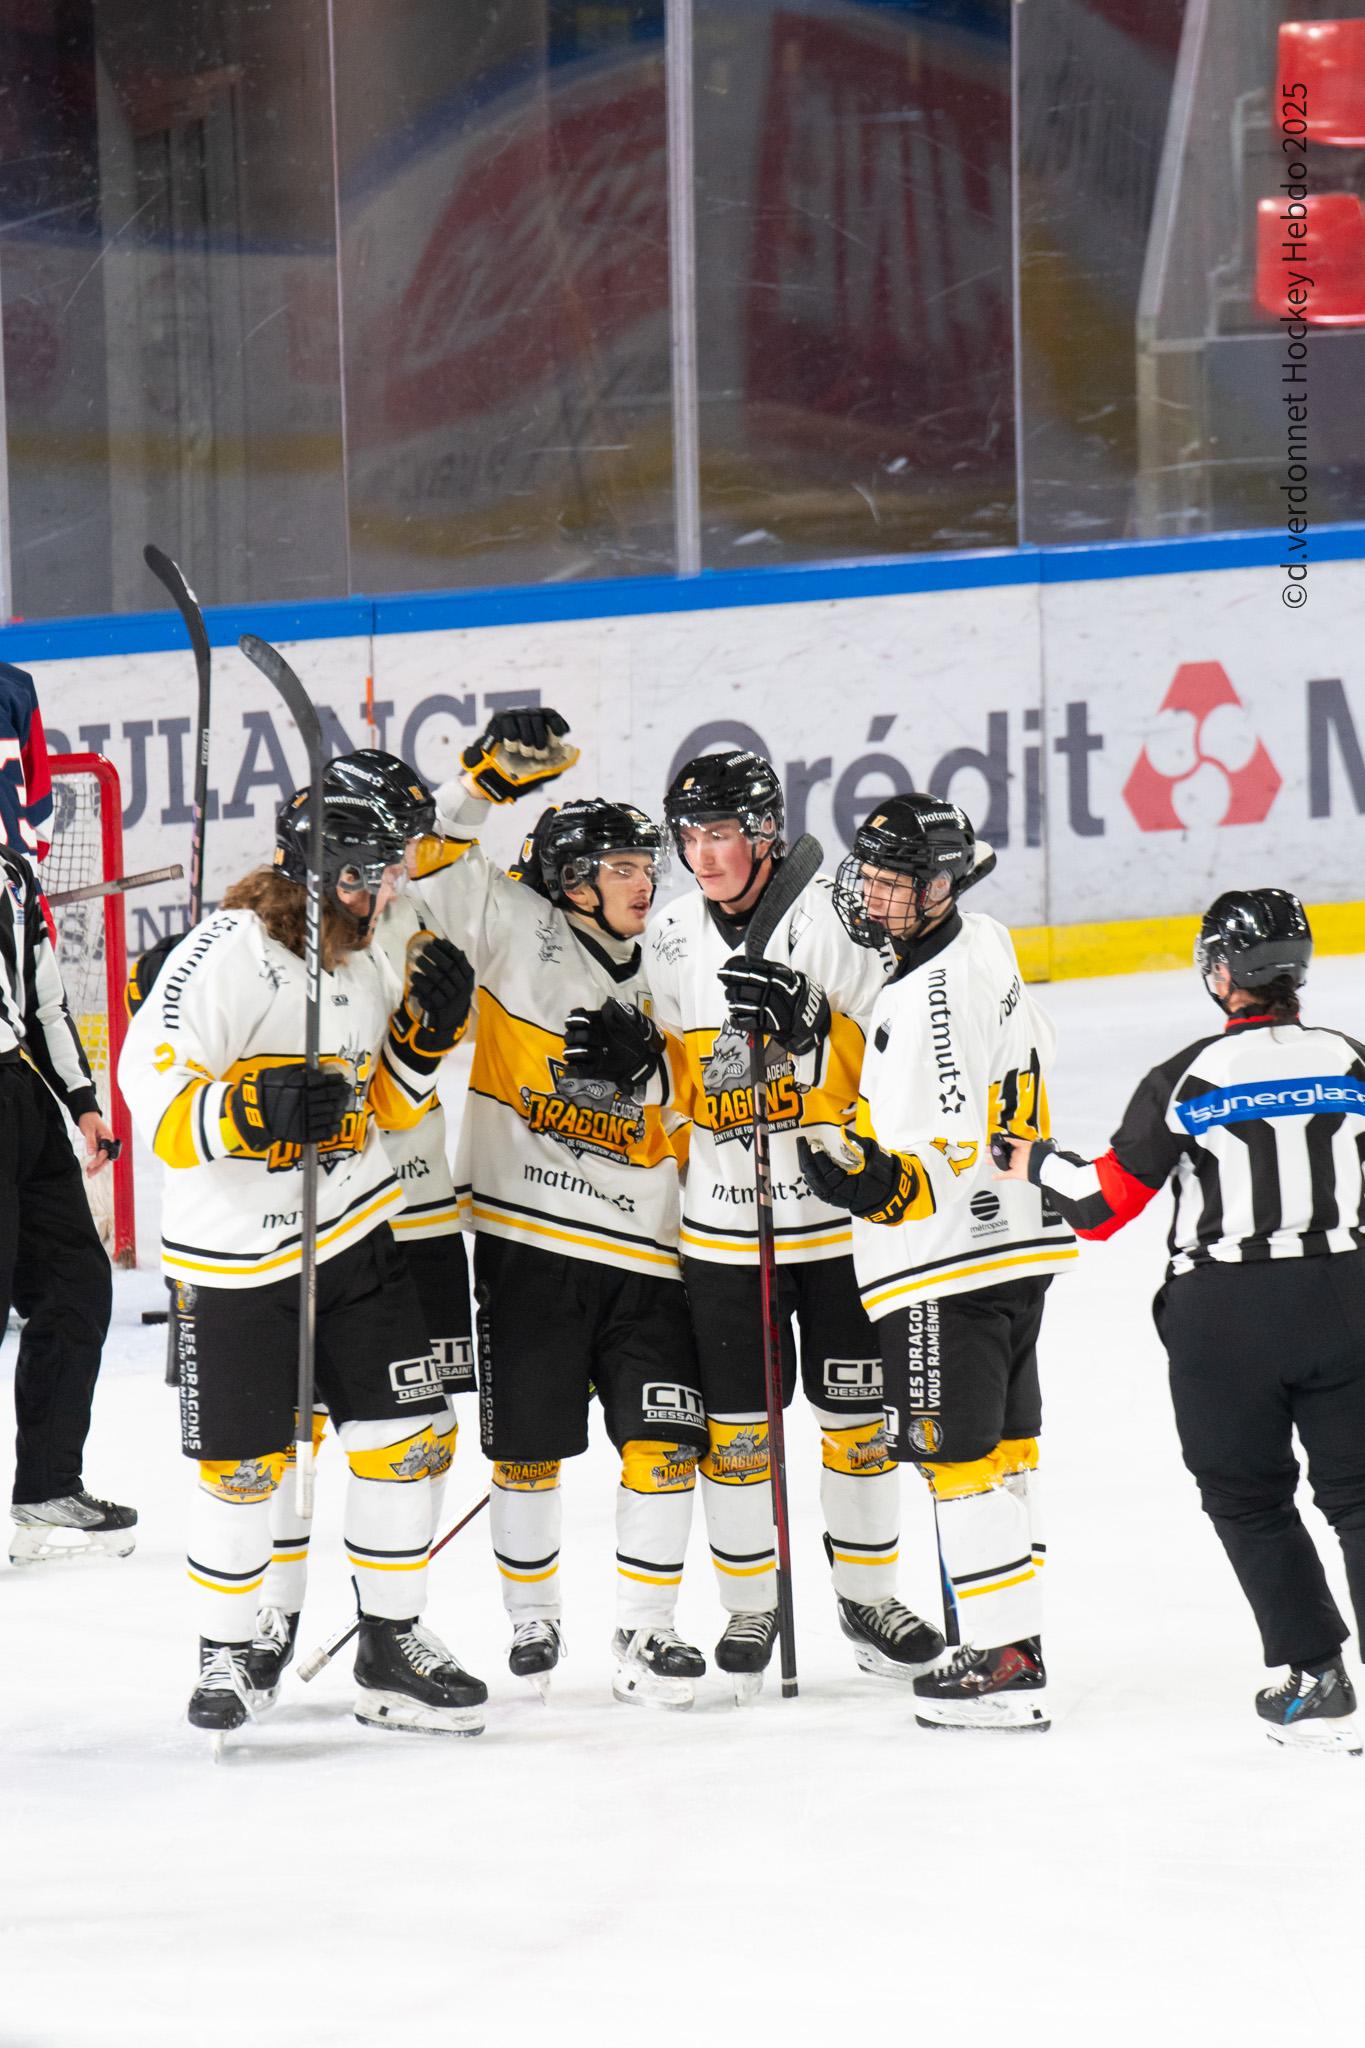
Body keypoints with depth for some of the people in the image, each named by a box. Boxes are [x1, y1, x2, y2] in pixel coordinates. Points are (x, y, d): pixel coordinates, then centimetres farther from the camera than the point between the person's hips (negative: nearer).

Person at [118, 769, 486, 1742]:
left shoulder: (363, 960, 7)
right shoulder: (227, 953, -17)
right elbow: (152, 1090, -21)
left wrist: (425, 1031, -2)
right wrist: (256, 1112, -35)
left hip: (352, 1231, 7)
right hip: (235, 1252, -7)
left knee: (404, 1434, 3)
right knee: (243, 1467, 1)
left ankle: (392, 1646, 15)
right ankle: (226, 1653, 18)